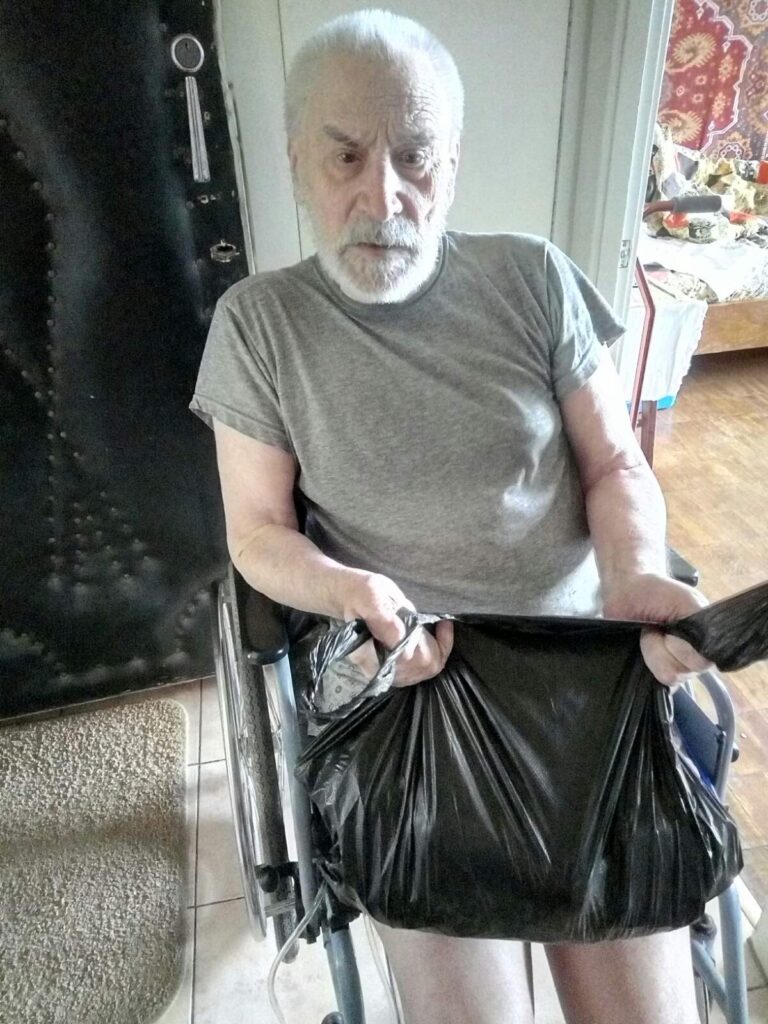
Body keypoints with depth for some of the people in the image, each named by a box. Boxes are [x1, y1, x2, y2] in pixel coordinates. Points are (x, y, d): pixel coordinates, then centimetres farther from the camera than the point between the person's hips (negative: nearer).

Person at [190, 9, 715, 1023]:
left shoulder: (535, 277, 1)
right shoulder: (257, 322, -2)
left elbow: (616, 464, 5)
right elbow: (257, 531, 1)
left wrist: (634, 571, -16)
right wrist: (352, 592, -19)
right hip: (408, 674, -1)